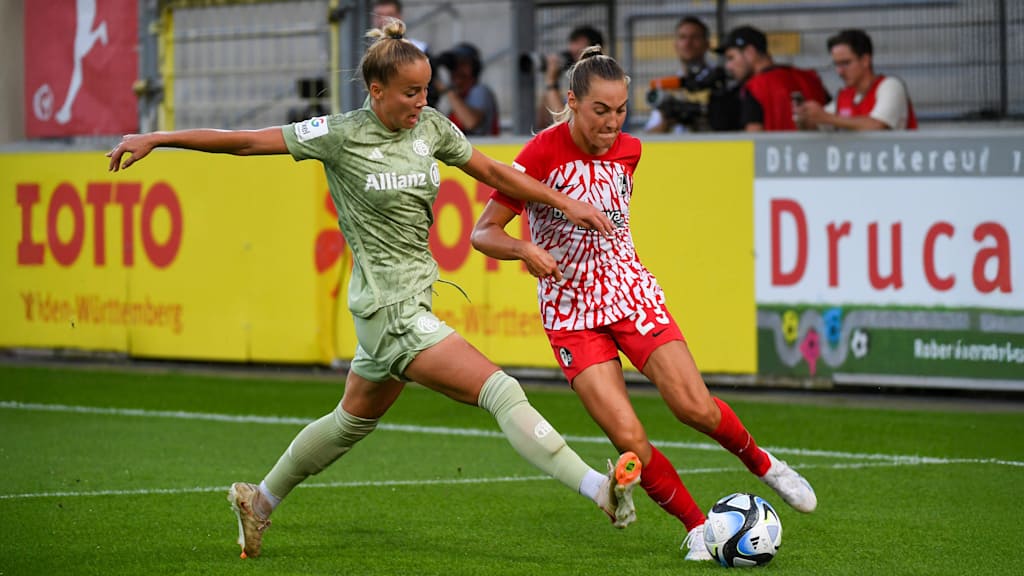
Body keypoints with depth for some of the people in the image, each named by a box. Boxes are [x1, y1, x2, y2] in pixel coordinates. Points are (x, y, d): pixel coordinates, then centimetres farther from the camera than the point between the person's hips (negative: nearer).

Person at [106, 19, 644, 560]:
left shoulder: (431, 127, 3)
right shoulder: (342, 135, -13)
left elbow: (490, 171, 15)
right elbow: (246, 141, -9)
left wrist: (564, 201, 11)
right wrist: (155, 139, -7)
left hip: (412, 299, 8)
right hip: (389, 306, -8)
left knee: (353, 421, 24)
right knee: (501, 391, -18)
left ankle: (259, 501, 40)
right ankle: (598, 488, -25)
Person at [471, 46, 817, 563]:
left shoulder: (628, 151, 0)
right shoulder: (541, 155, -15)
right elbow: (483, 233, -12)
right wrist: (526, 249, -30)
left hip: (632, 295, 3)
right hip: (571, 315, -3)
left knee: (696, 408, -12)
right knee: (628, 438, -15)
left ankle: (762, 462, 17)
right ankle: (697, 529, 3)